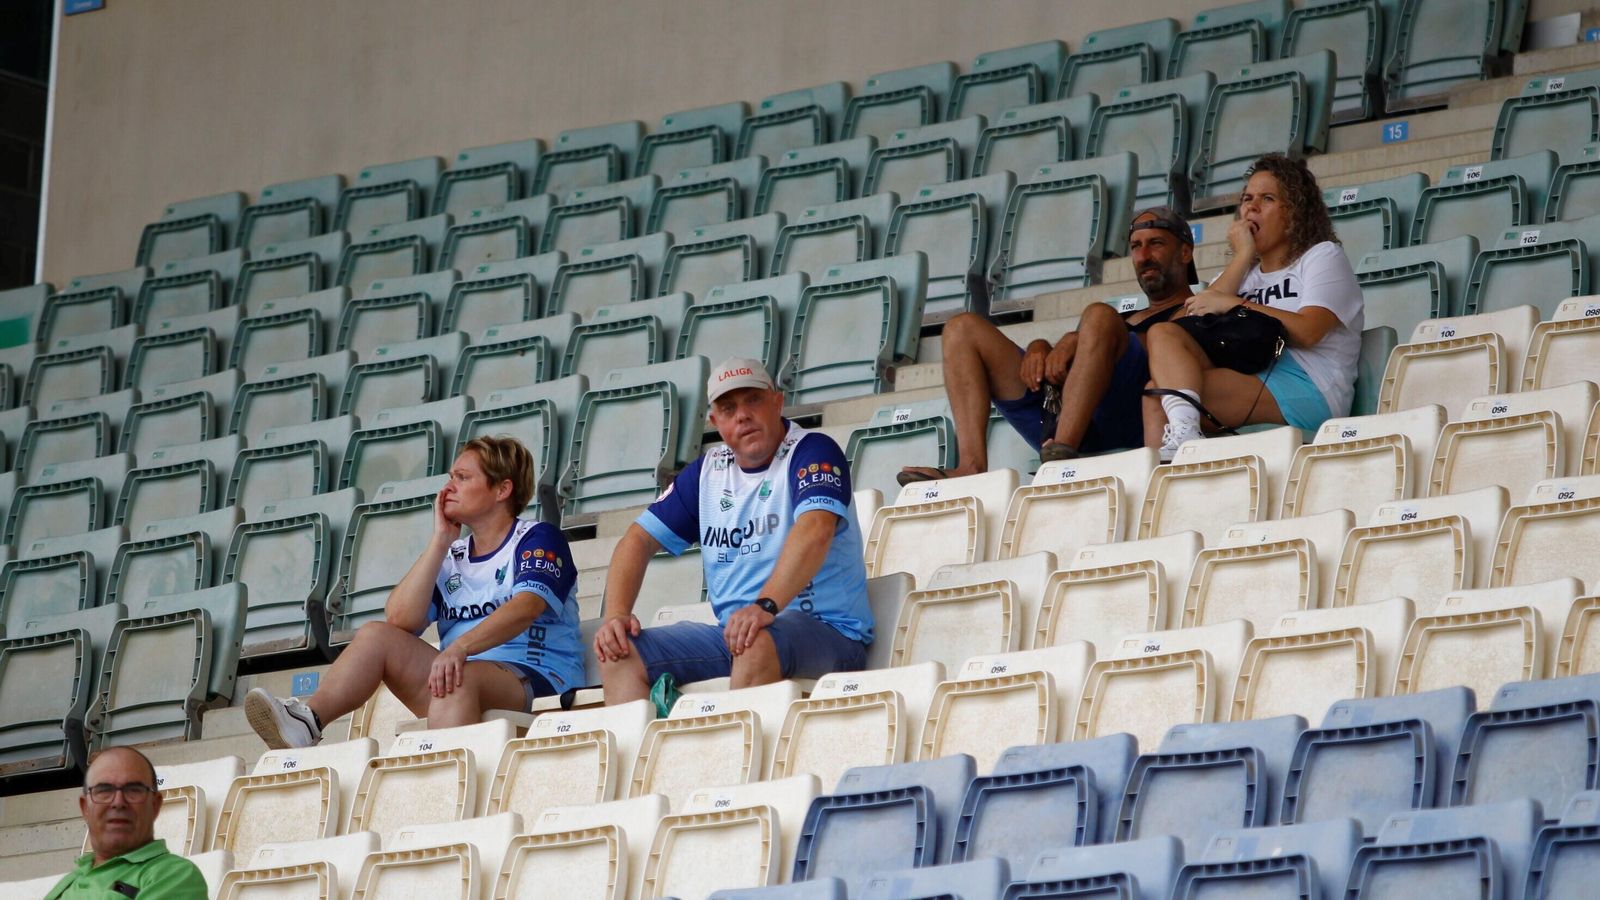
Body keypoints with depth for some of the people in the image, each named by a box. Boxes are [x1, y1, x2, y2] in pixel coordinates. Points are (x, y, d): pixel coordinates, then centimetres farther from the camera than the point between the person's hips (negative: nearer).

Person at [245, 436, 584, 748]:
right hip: (463, 677, 6)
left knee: (460, 679, -37)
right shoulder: (452, 557, 22)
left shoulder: (537, 539, 4)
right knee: (376, 635, -11)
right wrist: (440, 541, 5)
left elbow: (526, 607, -18)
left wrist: (461, 648, -34)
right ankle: (307, 720, -33)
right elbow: (400, 619, 5)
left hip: (537, 680, -6)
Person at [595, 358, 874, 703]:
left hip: (828, 633, -6)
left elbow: (814, 531, -23)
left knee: (758, 643, -39)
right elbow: (640, 540, 16)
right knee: (621, 652, -11)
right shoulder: (707, 473, 15)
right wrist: (616, 614, -4)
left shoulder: (812, 452, -5)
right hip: (730, 633, 7)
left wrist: (766, 605, -39)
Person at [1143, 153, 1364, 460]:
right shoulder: (1245, 272, 32)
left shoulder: (1322, 257, 14)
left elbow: (1307, 331, -8)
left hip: (1307, 391, -7)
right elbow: (1196, 316, 9)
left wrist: (1232, 305, -5)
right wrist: (1243, 255, 10)